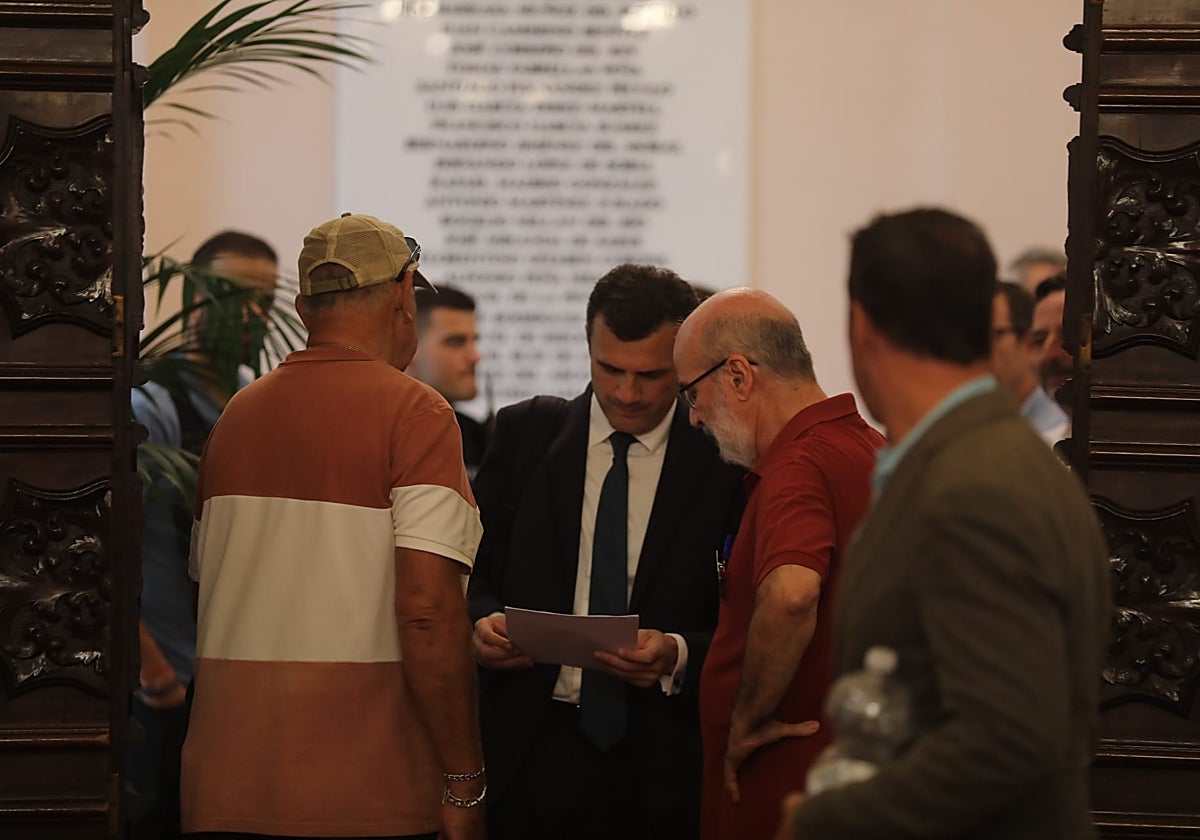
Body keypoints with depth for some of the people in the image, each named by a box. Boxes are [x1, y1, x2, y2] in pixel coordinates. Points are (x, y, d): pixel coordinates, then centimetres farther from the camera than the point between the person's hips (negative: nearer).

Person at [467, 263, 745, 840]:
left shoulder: (722, 460, -1)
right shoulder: (524, 433, 7)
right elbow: (472, 568, 9)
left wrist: (678, 655, -20)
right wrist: (482, 622, -12)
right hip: (532, 748, 2)